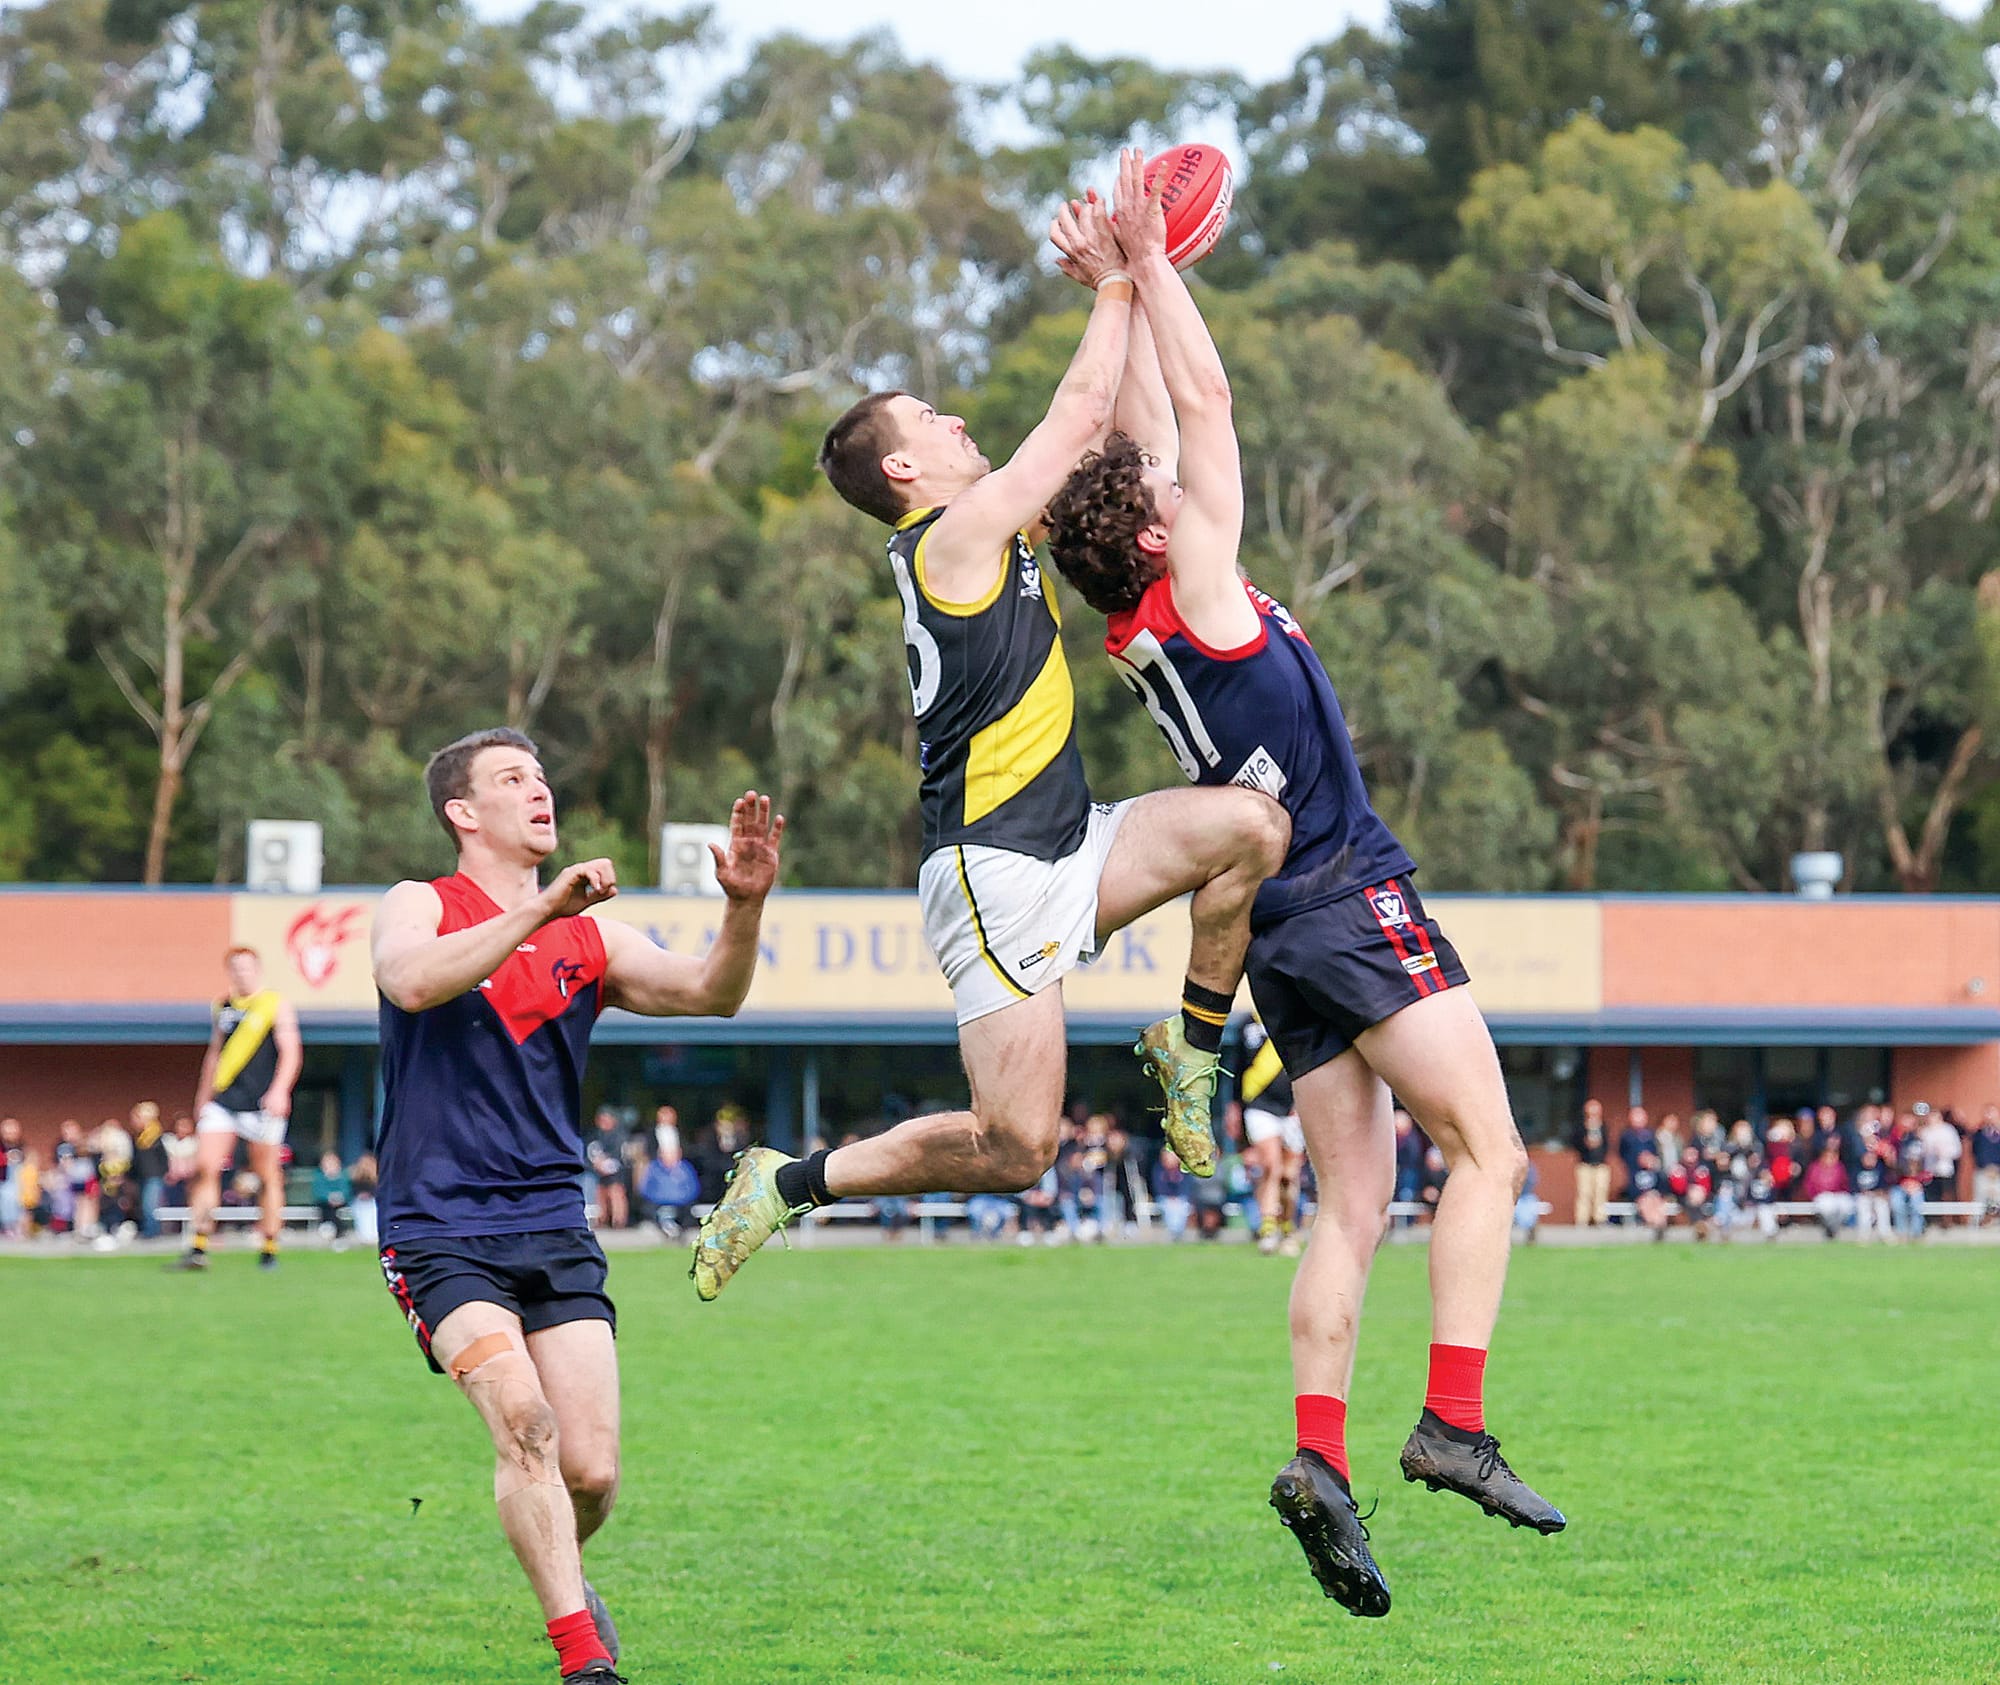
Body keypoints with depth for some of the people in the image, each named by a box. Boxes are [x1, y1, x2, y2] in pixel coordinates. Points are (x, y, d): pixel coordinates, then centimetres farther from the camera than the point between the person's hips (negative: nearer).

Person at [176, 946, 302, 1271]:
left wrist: (279, 1090, -19)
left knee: (268, 1177, 1)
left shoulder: (276, 1005, 1)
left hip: (262, 1103, -4)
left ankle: (269, 1249, 10)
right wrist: (203, 1096, 23)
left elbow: (291, 1051, -6)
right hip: (223, 1099, 4)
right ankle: (198, 1249, -10)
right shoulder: (224, 1007, 15)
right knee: (205, 1167, -9)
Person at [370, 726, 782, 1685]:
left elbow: (707, 994, -1)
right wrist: (539, 910, -29)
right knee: (523, 1418, -25)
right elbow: (410, 981, -23)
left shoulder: (585, 936, 13)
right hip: (440, 1232, -4)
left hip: (556, 1232, 4)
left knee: (590, 1468, -4)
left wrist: (744, 906, -20)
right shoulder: (421, 907, 1)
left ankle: (560, 1572, 30)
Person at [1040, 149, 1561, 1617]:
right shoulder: (1198, 592, -9)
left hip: (1284, 936, 8)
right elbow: (1206, 405, -6)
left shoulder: (1141, 633, 9)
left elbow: (1157, 427, 18)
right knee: (1487, 1153, -8)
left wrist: (1137, 280, 20)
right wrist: (1144, 268, 0)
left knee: (1356, 1199, 5)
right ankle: (1455, 1424, -18)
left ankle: (1321, 1453, -8)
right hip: (1353, 902, -8)